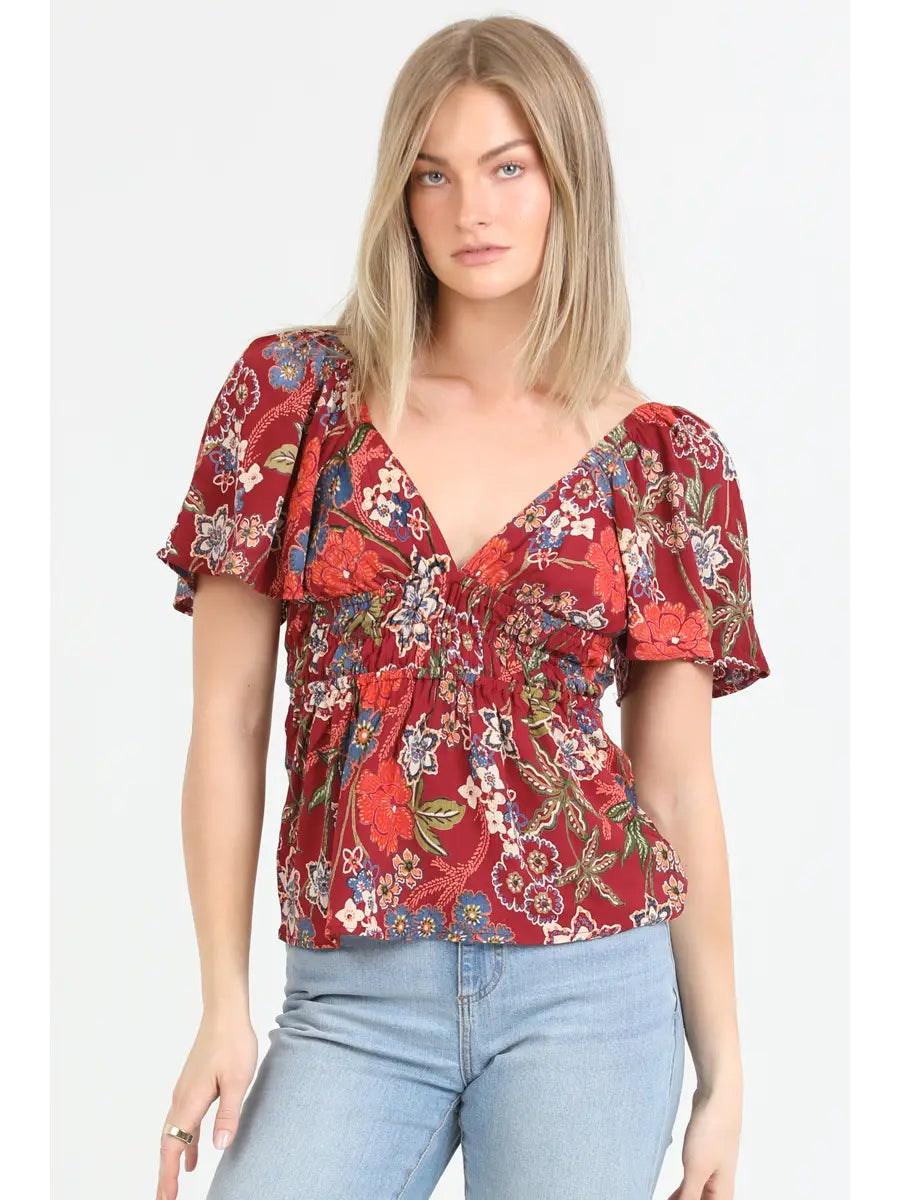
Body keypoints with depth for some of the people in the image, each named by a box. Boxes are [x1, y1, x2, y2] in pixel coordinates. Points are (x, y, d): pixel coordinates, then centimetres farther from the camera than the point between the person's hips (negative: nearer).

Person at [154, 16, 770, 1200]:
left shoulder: (665, 460, 2)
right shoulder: (294, 391, 2)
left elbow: (678, 782, 5)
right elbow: (228, 724, 2)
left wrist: (724, 1069, 6)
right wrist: (225, 1004, -3)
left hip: (589, 986, 0)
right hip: (354, 999, 0)